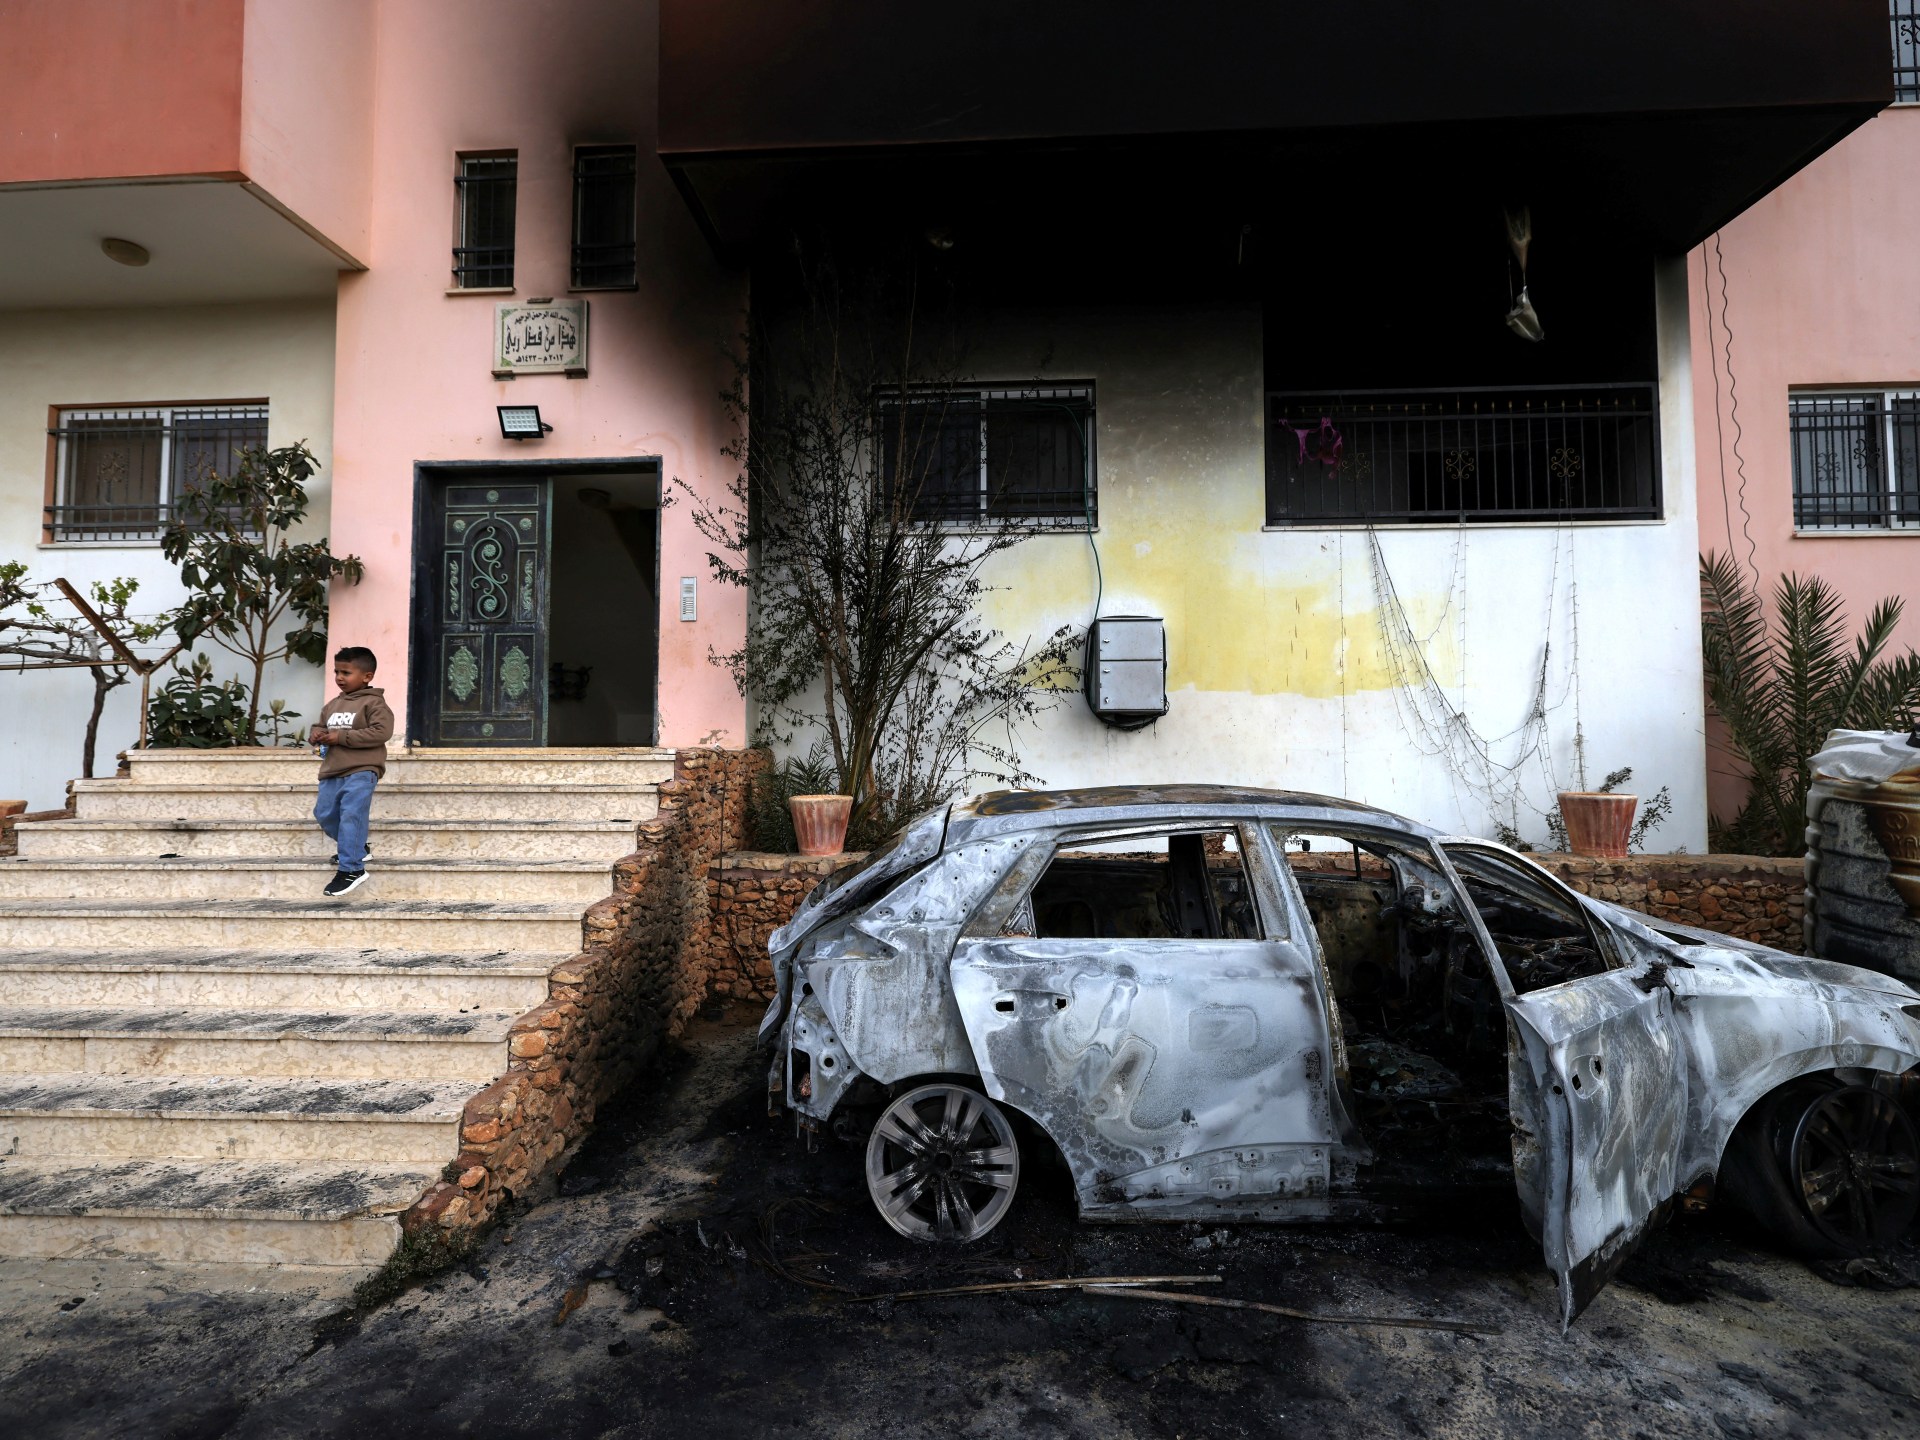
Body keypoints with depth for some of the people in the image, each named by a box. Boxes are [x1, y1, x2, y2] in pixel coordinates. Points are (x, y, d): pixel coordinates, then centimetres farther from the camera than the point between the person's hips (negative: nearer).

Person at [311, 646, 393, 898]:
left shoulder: (373, 703, -8)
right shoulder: (333, 704, 16)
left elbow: (381, 732, -21)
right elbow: (320, 725, 30)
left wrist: (341, 737, -19)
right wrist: (318, 735, 3)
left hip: (361, 771, -9)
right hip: (332, 772, 9)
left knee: (351, 816, -15)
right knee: (324, 813, 14)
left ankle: (352, 869, -12)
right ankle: (356, 847, 34)